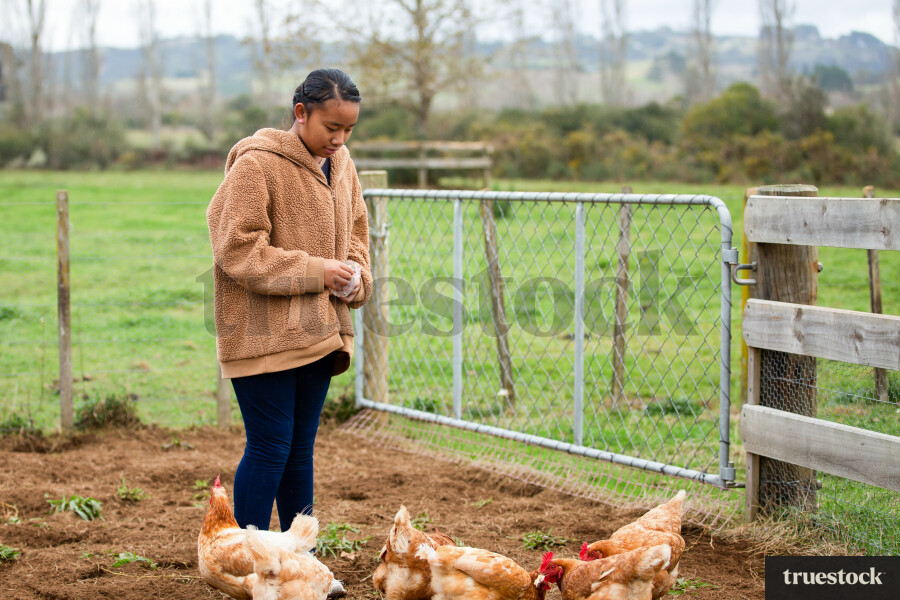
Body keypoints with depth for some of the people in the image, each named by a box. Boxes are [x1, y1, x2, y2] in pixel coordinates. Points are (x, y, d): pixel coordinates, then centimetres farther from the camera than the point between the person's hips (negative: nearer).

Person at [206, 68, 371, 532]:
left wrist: (356, 276, 1)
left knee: (300, 449, 13)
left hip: (318, 333, 7)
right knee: (270, 447, -5)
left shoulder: (339, 163, 11)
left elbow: (355, 229, 23)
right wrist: (314, 271, -18)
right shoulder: (256, 164, -13)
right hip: (264, 334, -7)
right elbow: (237, 249, -17)